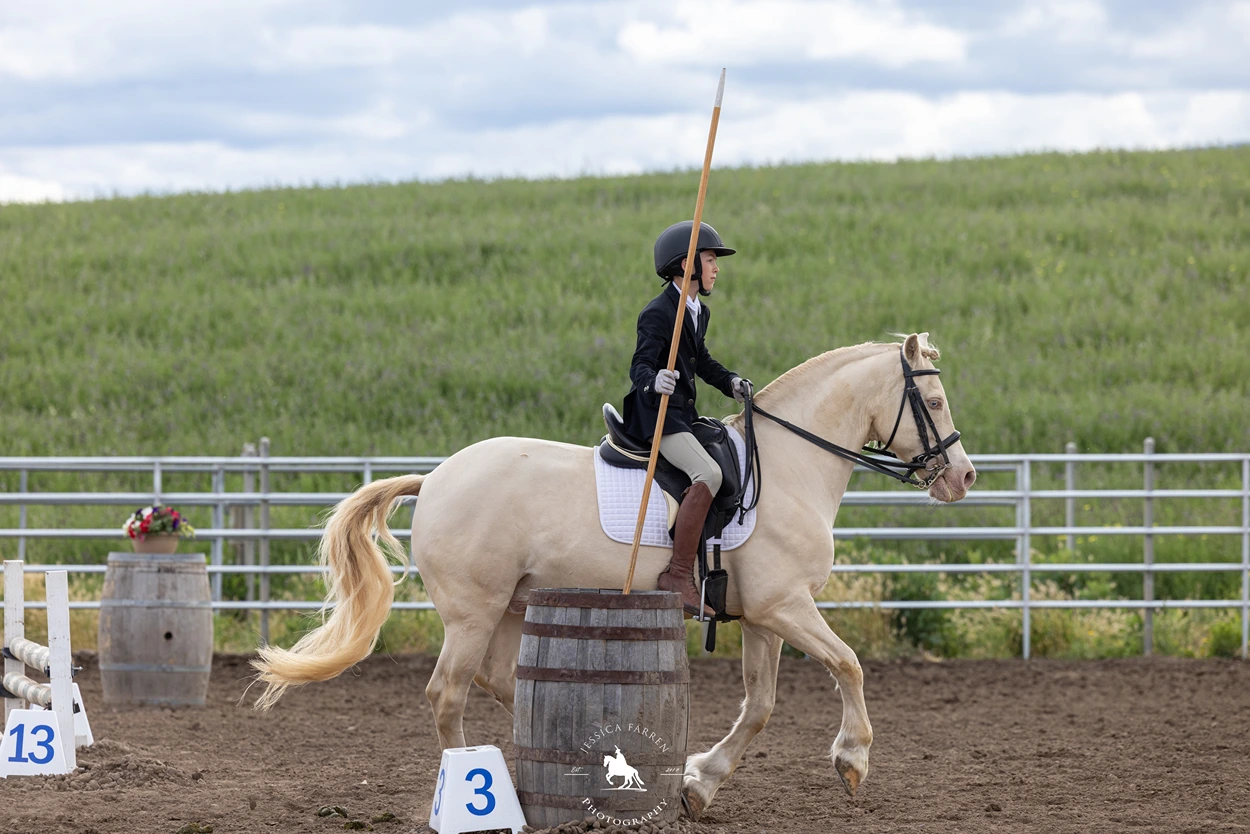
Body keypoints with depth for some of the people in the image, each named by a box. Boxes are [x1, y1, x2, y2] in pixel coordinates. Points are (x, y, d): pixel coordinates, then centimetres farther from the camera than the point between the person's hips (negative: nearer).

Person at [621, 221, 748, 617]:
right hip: (657, 412, -10)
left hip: (684, 413, 10)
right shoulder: (657, 314, -14)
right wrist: (653, 381, -44)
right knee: (708, 473, -29)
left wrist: (730, 382, 12)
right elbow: (640, 365, -22)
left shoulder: (700, 312, 16)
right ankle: (678, 575, -29)